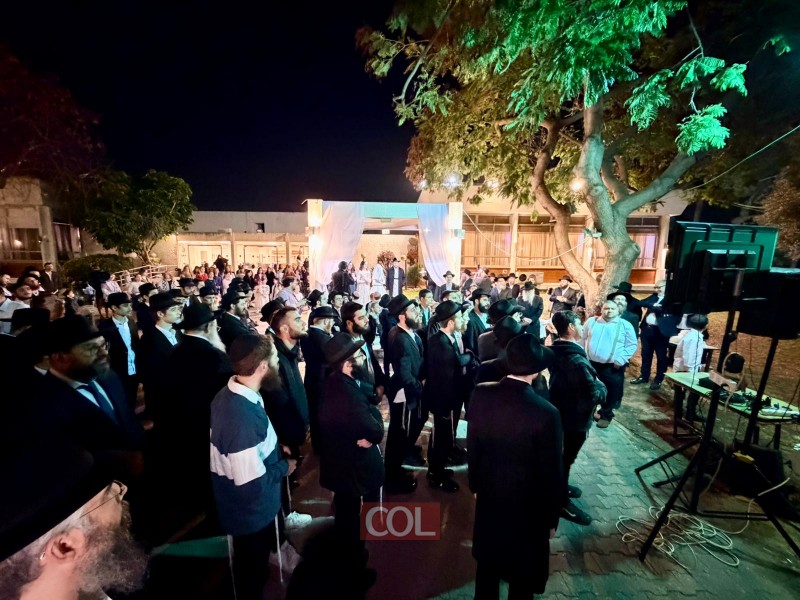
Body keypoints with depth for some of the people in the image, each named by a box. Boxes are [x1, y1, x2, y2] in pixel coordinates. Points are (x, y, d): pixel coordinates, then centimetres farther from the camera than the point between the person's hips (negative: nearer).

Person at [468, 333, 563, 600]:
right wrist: (551, 517, 1)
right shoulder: (546, 413, -29)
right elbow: (551, 473, -16)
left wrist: (475, 484, 12)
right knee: (523, 573, 24)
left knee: (487, 561, 28)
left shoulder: (481, 394, -17)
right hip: (527, 504, -3)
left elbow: (472, 445, -4)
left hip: (488, 494, 4)